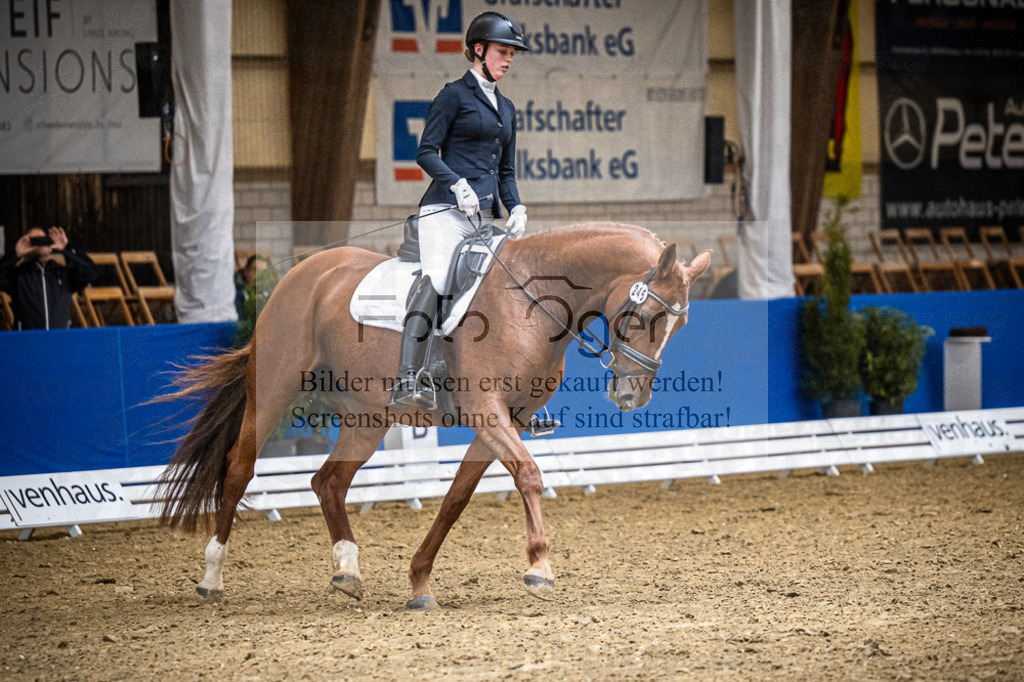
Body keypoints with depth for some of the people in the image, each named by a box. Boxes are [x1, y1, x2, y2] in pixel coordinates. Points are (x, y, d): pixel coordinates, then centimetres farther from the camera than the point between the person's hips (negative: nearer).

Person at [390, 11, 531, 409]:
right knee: (437, 279, -25)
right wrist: (457, 184, -19)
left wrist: (516, 208, 9)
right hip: (447, 210, -8)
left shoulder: (505, 108, 24)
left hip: (486, 214, 8)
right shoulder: (455, 95, 3)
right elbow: (426, 152, -4)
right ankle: (406, 383, -37)